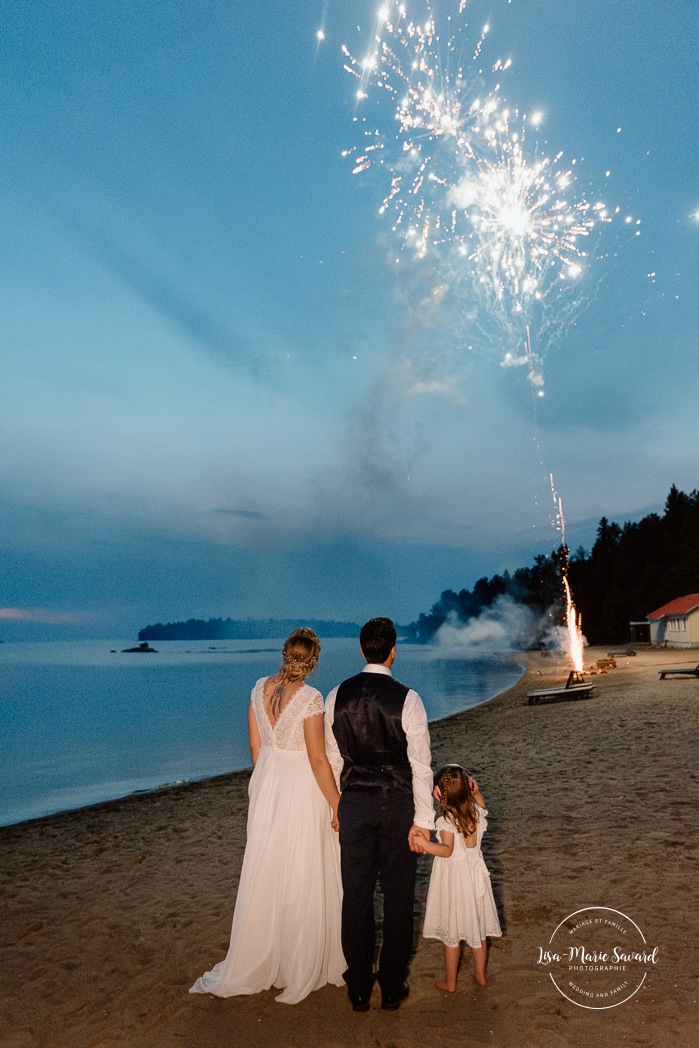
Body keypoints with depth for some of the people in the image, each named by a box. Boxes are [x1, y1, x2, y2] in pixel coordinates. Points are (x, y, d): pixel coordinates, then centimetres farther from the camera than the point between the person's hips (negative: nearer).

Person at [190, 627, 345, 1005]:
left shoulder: (260, 688, -3)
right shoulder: (309, 698, -21)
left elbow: (256, 746, 6)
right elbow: (317, 759, -18)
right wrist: (336, 803, -8)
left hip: (266, 784, 6)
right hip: (303, 788, -6)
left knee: (264, 873, 19)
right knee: (304, 878, 9)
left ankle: (253, 963, 34)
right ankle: (301, 969, 25)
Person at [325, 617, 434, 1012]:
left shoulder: (337, 696, -4)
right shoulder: (407, 698, -14)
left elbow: (333, 758, 4)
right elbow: (421, 764, -13)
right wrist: (423, 819, -6)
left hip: (355, 802, 3)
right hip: (397, 804, -2)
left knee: (356, 894, 13)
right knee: (398, 895, 13)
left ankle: (359, 990, 26)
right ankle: (393, 987, 25)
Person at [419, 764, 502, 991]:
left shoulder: (447, 821, -24)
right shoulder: (477, 812, -6)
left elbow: (447, 850, -33)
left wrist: (425, 844, -45)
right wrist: (476, 791, 4)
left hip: (453, 878, -5)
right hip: (474, 872, 6)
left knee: (452, 934, 9)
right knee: (477, 927, 21)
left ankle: (450, 981, 23)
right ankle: (480, 974, 34)